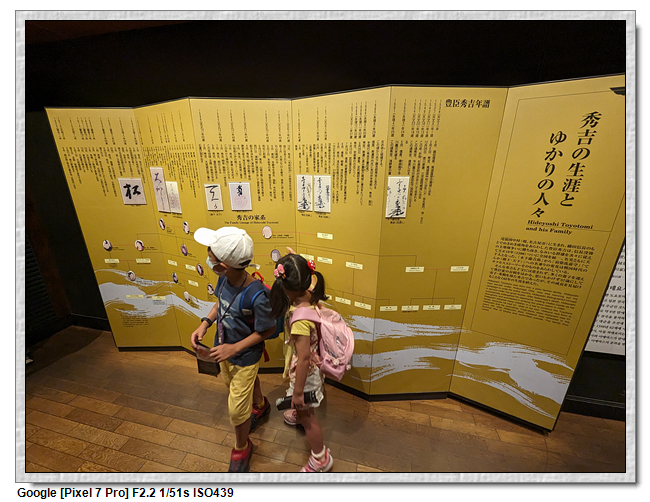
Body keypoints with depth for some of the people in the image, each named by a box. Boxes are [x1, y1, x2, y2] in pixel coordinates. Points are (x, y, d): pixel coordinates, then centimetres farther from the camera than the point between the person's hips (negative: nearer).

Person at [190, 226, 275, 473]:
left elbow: (268, 330, -23)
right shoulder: (225, 278, -19)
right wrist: (204, 324, -9)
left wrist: (235, 348, -23)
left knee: (236, 409, 12)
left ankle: (241, 448, 46)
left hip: (244, 357, -7)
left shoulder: (257, 297, -39)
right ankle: (260, 406, 65)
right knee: (240, 384, 32)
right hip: (224, 350, 7)